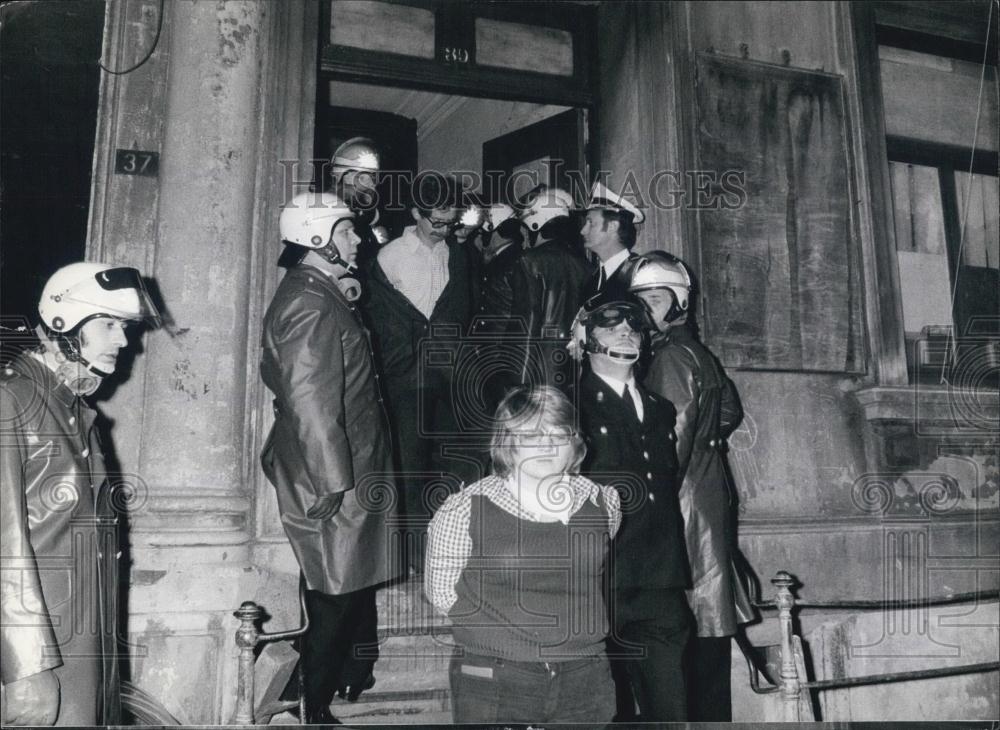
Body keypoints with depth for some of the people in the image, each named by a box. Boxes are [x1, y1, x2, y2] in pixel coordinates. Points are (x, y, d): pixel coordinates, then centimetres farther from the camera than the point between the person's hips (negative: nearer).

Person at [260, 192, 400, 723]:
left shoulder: (321, 293, 13)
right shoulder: (309, 303, -19)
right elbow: (312, 400, -24)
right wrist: (333, 482, -21)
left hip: (350, 471, 10)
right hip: (332, 481, -10)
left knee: (350, 585, 20)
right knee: (338, 593, 3)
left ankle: (351, 678, 37)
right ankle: (310, 708, 19)